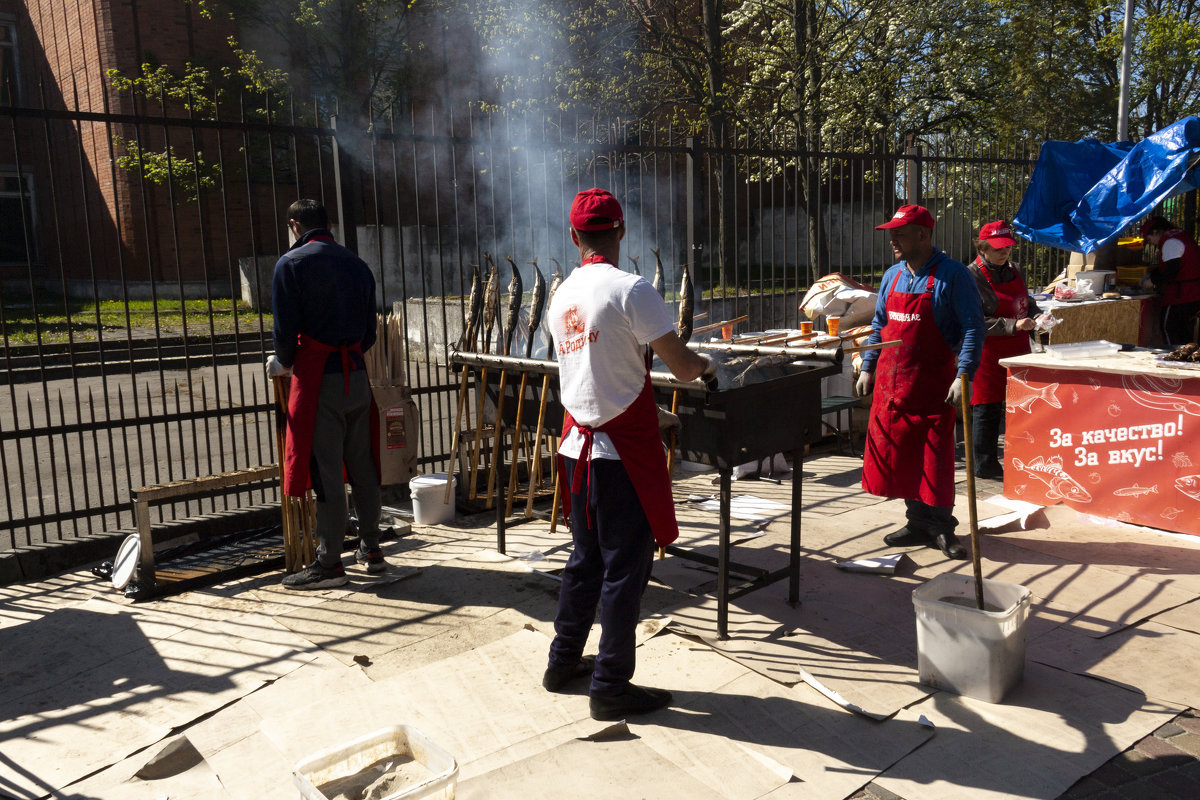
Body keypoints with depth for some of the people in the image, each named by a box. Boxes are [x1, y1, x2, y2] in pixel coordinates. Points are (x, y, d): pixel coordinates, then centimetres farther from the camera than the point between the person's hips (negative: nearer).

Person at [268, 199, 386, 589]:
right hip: (356, 374, 6)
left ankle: (328, 563, 5)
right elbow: (370, 332, 13)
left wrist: (283, 363, 9)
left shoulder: (291, 264, -4)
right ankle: (371, 549, 23)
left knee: (325, 471, -2)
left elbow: (286, 329, -9)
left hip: (318, 378, -6)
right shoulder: (357, 264, 13)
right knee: (362, 466, 13)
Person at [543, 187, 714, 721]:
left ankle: (564, 662, 33)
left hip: (578, 443, 7)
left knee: (586, 558, 20)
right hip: (624, 449, -7)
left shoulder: (561, 297, 8)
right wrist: (705, 366, 6)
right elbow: (681, 366, -15)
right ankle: (610, 687, 15)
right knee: (625, 567, 4)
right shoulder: (631, 290, -15)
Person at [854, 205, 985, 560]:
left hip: (932, 384, -6)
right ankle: (918, 523, 22)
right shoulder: (892, 277, 12)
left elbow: (973, 327, -11)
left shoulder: (952, 275, -8)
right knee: (899, 455, 9)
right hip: (891, 384, 6)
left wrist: (964, 374, -20)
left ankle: (941, 527, 14)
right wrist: (867, 368, 14)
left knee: (935, 458, -1)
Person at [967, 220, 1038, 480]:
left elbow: (1027, 303, 24)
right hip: (989, 354, -7)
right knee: (988, 410, 0)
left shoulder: (1015, 271, 12)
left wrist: (1036, 318, 3)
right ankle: (984, 464, 11)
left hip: (1017, 351, 7)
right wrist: (1013, 326, -23)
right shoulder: (972, 276, -12)